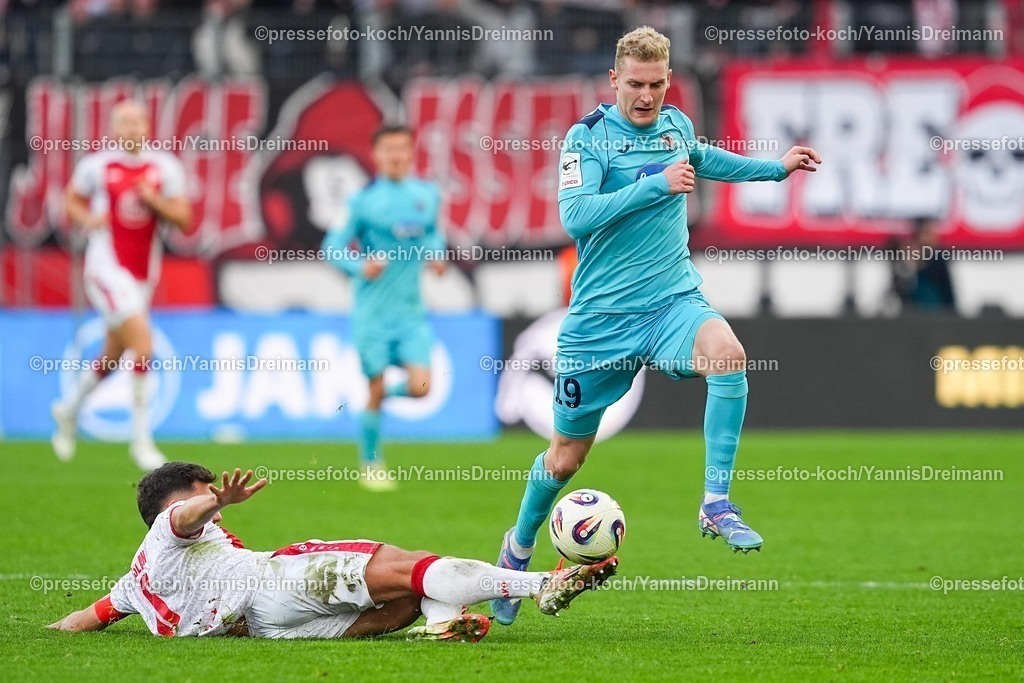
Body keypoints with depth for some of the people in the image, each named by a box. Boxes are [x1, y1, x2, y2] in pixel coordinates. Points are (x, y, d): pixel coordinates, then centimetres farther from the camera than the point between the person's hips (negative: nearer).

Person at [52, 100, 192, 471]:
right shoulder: (96, 166, -4)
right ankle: (142, 438, -13)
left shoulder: (165, 167, 2)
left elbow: (183, 220, 1)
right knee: (142, 344, -21)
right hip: (107, 269, -5)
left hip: (144, 274, 5)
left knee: (113, 357, 18)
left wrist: (155, 201, -16)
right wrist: (87, 219, -9)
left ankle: (68, 411, 45)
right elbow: (72, 200, 11)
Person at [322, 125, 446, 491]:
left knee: (420, 386, -11)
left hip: (412, 310, 3)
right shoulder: (363, 200, -7)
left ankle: (388, 393, 24)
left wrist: (436, 255, 2)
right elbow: (333, 247, -4)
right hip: (373, 312, -3)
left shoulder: (428, 195, 4)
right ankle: (371, 466, 20)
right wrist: (360, 266, -21)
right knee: (375, 393, 2)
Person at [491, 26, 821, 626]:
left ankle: (716, 504, -25)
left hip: (672, 299, 3)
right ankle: (519, 548, 36)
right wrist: (657, 185, -28)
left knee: (726, 353, -32)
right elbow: (575, 215, -24)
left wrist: (777, 169, 30)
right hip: (602, 315, -3)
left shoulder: (676, 125, 8)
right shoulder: (588, 137, -9)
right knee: (568, 453, 7)